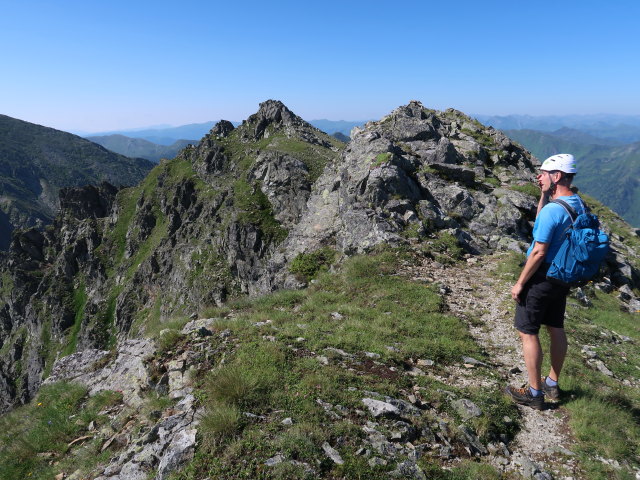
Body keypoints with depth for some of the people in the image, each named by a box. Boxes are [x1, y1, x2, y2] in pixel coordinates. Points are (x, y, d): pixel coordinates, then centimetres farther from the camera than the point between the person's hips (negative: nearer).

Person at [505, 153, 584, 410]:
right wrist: (544, 195, 5)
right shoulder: (578, 204, 4)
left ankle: (535, 393, 13)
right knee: (556, 329, 18)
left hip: (541, 278, -9)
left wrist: (520, 283, -15)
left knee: (527, 332, 2)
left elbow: (538, 252, -24)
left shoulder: (552, 210, -25)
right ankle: (552, 384, 34)